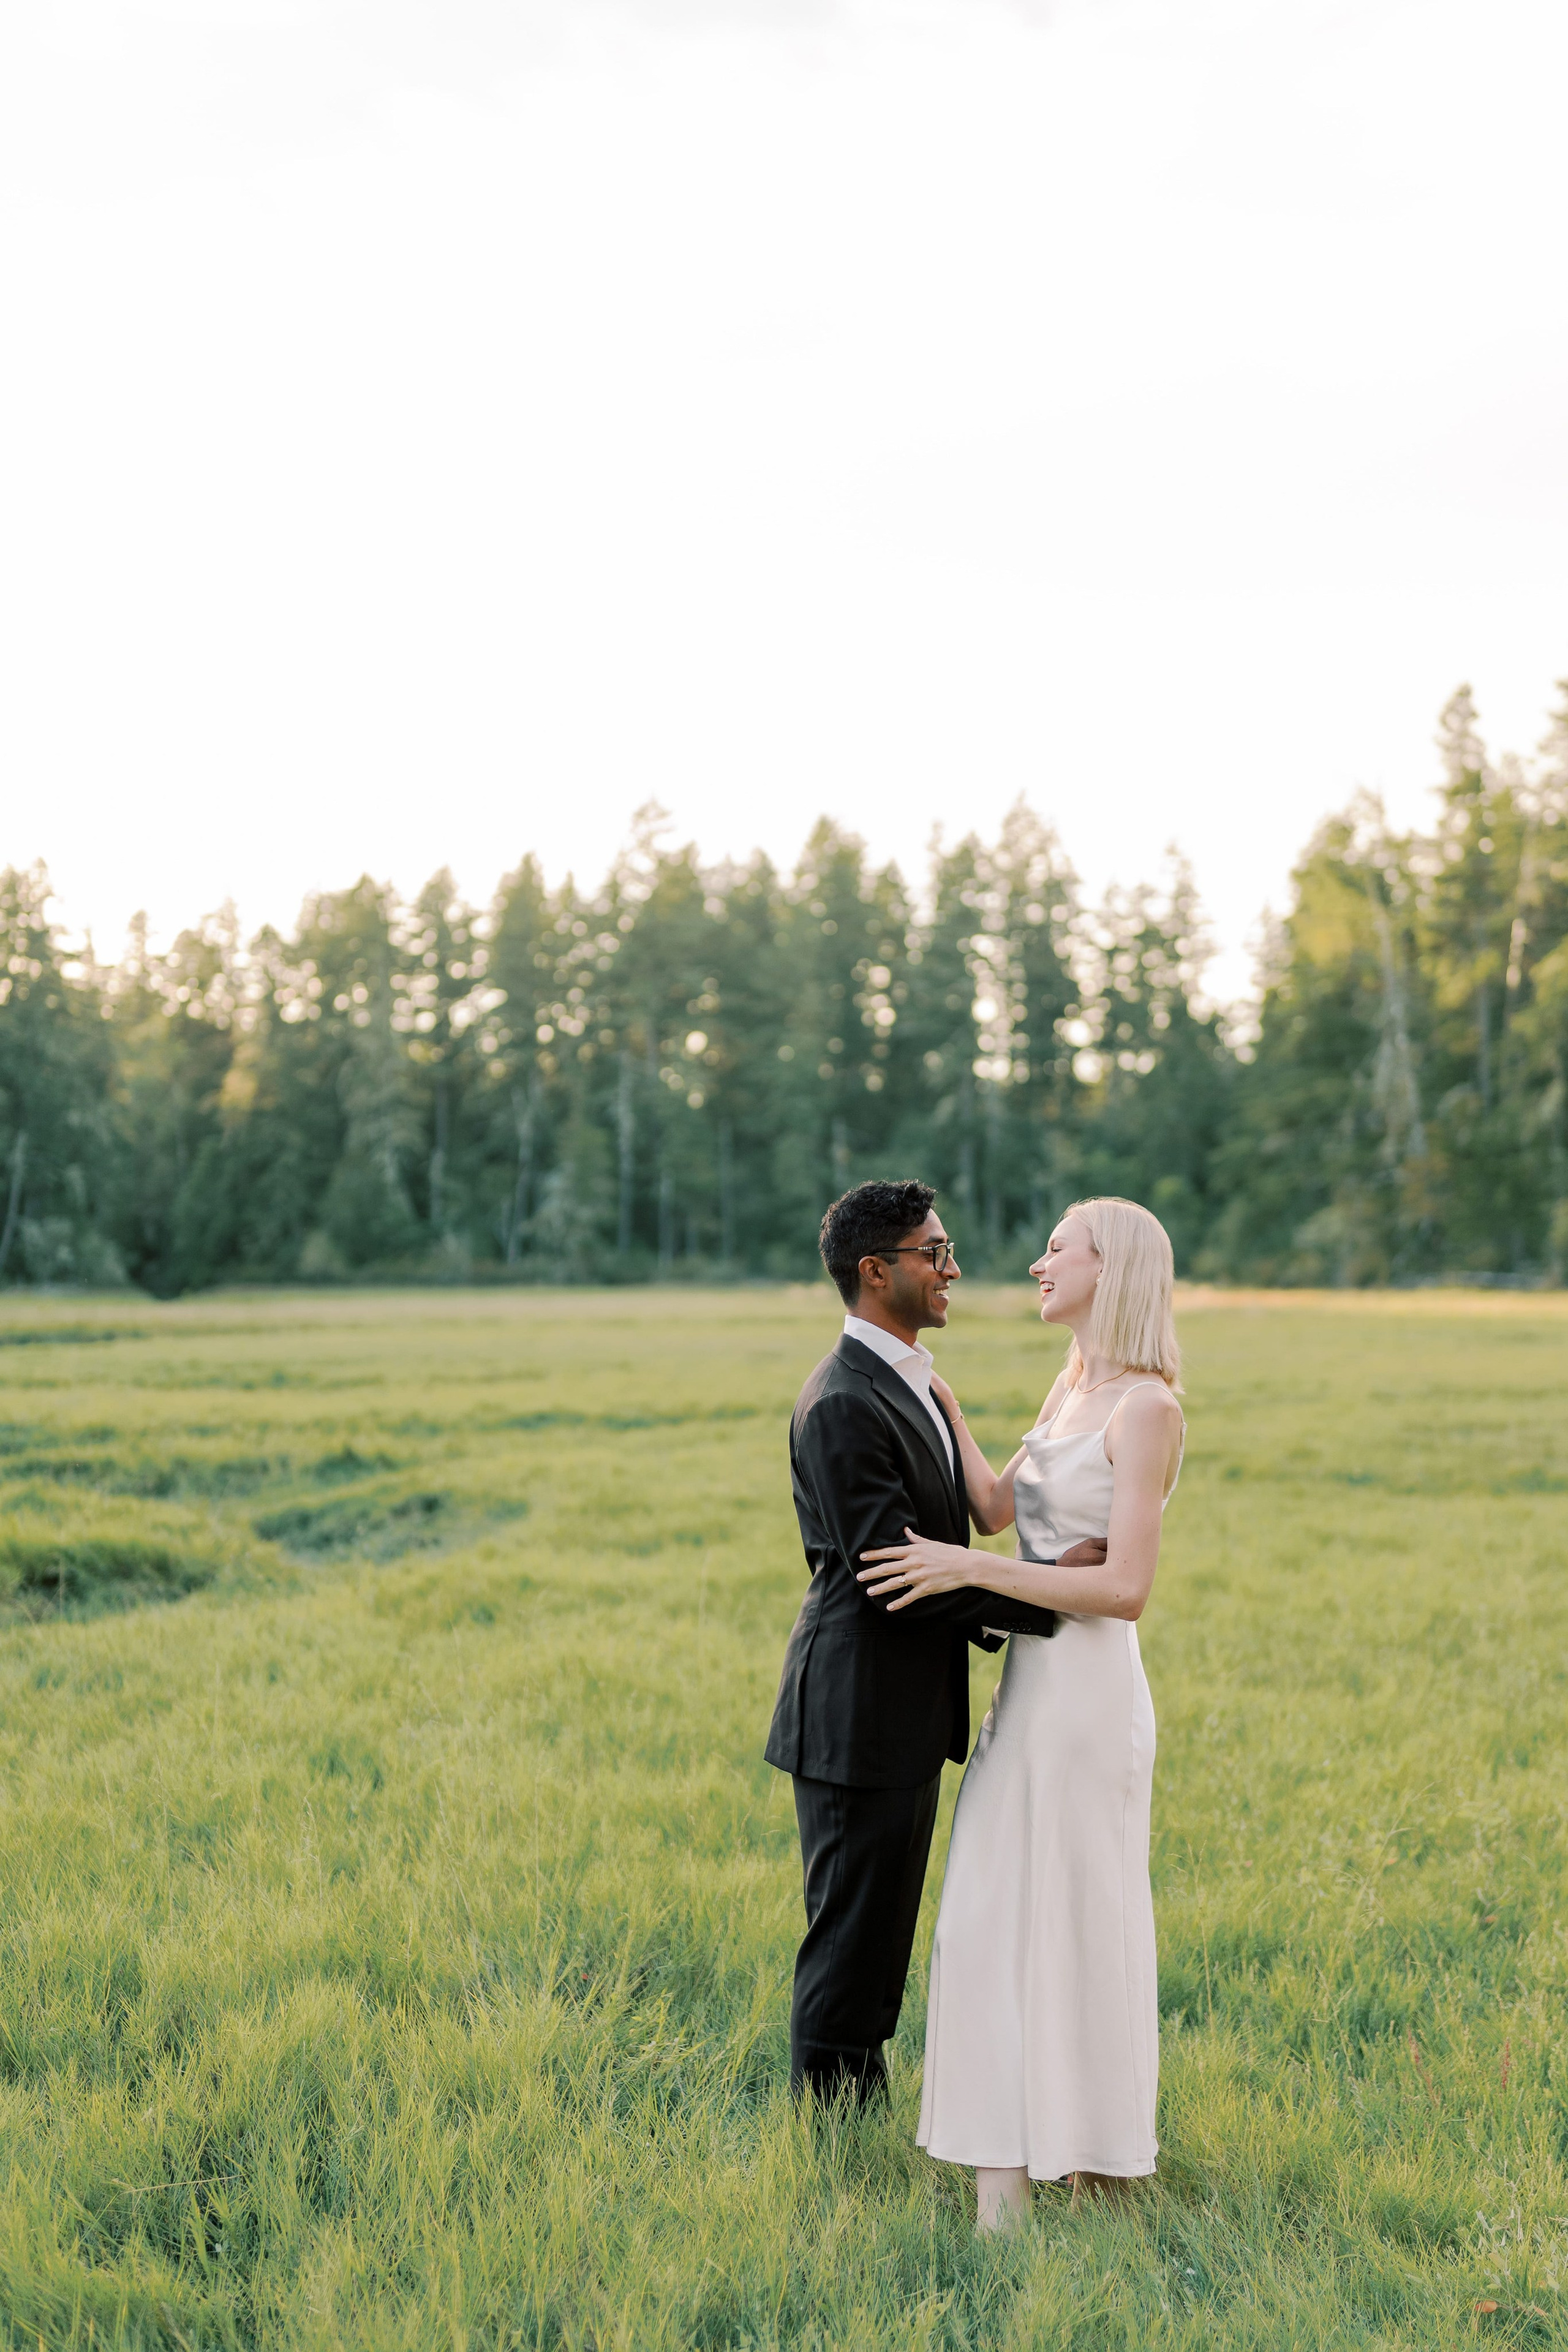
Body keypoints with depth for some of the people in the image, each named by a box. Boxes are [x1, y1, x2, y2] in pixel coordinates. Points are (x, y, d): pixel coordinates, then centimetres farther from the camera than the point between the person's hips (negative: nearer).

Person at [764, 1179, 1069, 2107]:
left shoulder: (912, 1382, 12)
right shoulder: (843, 1403, -20)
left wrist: (984, 1616, 4)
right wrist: (1045, 1603, -19)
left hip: (910, 1710, 10)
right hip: (861, 1715, -10)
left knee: (885, 1929, 19)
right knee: (851, 1934, 3)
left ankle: (865, 2098, 32)